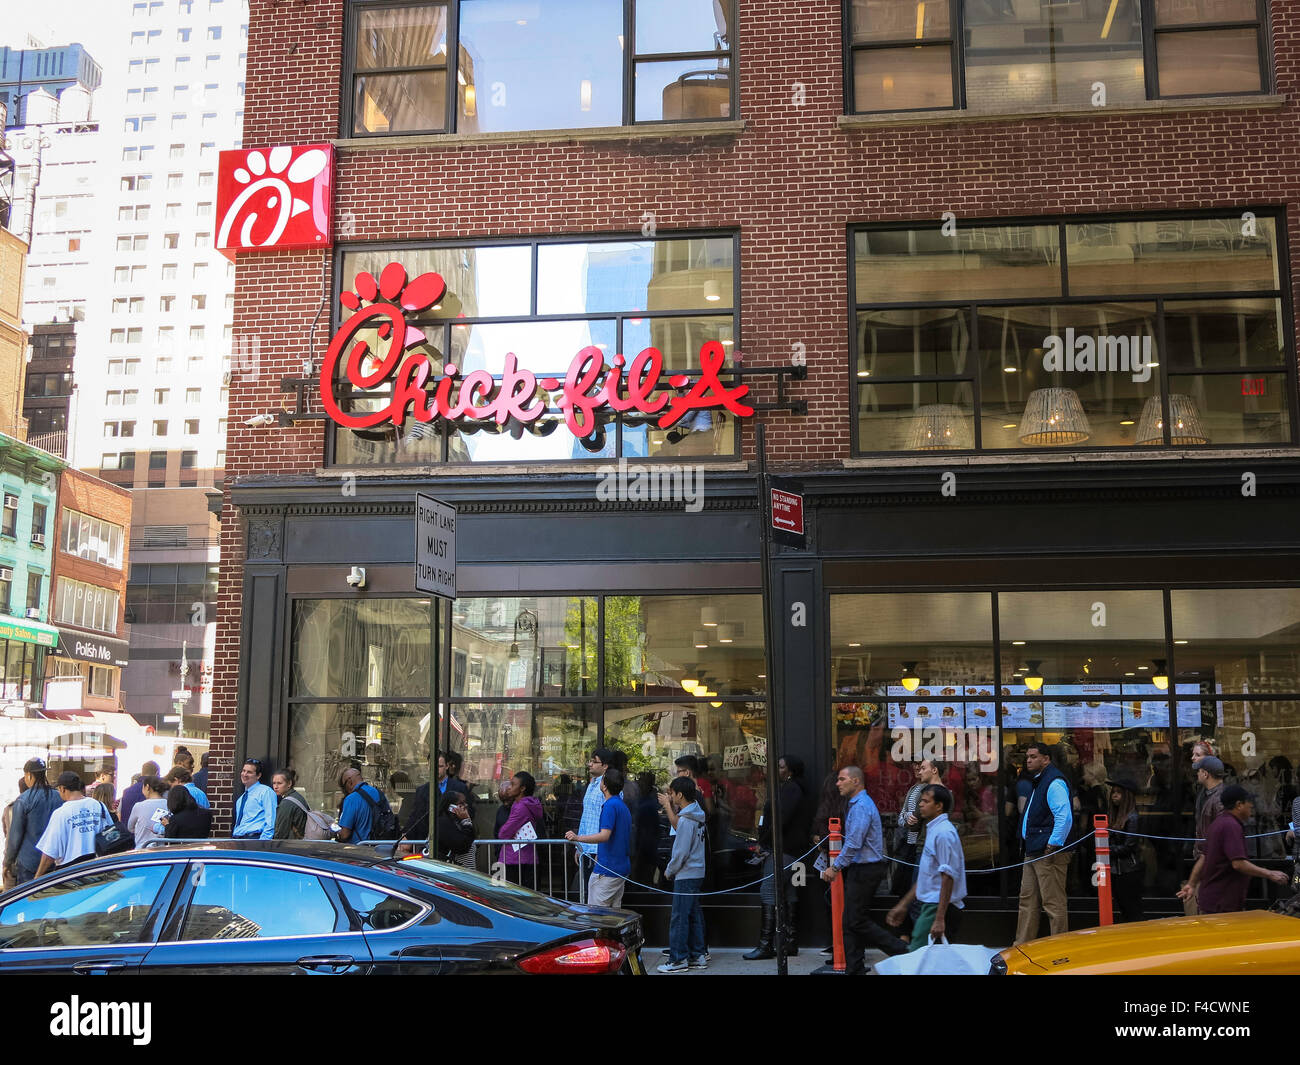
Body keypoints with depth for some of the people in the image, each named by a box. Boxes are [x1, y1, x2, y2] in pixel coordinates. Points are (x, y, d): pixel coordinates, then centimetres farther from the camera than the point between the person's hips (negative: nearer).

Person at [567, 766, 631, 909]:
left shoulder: (610, 805, -16)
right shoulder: (623, 805, 16)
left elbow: (605, 835, -26)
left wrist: (578, 838, -27)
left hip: (606, 870, -10)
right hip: (622, 869, 10)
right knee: (613, 911, 12)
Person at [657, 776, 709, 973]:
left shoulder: (686, 820, -19)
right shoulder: (697, 815, 8)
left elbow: (681, 852, -19)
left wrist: (669, 870, -6)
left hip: (686, 875, -9)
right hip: (697, 873, 9)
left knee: (679, 917, -3)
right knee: (694, 914, 14)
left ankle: (678, 959, 1)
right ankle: (699, 955, 19)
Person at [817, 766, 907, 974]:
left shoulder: (862, 806, -17)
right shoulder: (857, 804, 16)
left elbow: (854, 844, -23)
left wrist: (835, 867, -16)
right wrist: (837, 866, 16)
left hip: (865, 871, -10)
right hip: (859, 869, 10)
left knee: (858, 921, -7)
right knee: (850, 922, 10)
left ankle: (903, 952, -2)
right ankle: (854, 970, 14)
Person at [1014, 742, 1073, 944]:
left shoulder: (1054, 782, -14)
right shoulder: (1038, 782, 19)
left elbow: (1064, 817, -23)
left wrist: (1053, 844, -22)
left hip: (1050, 853, -11)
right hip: (1034, 852, 11)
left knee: (1053, 903, -5)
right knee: (1027, 899, 14)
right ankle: (1023, 945, 20)